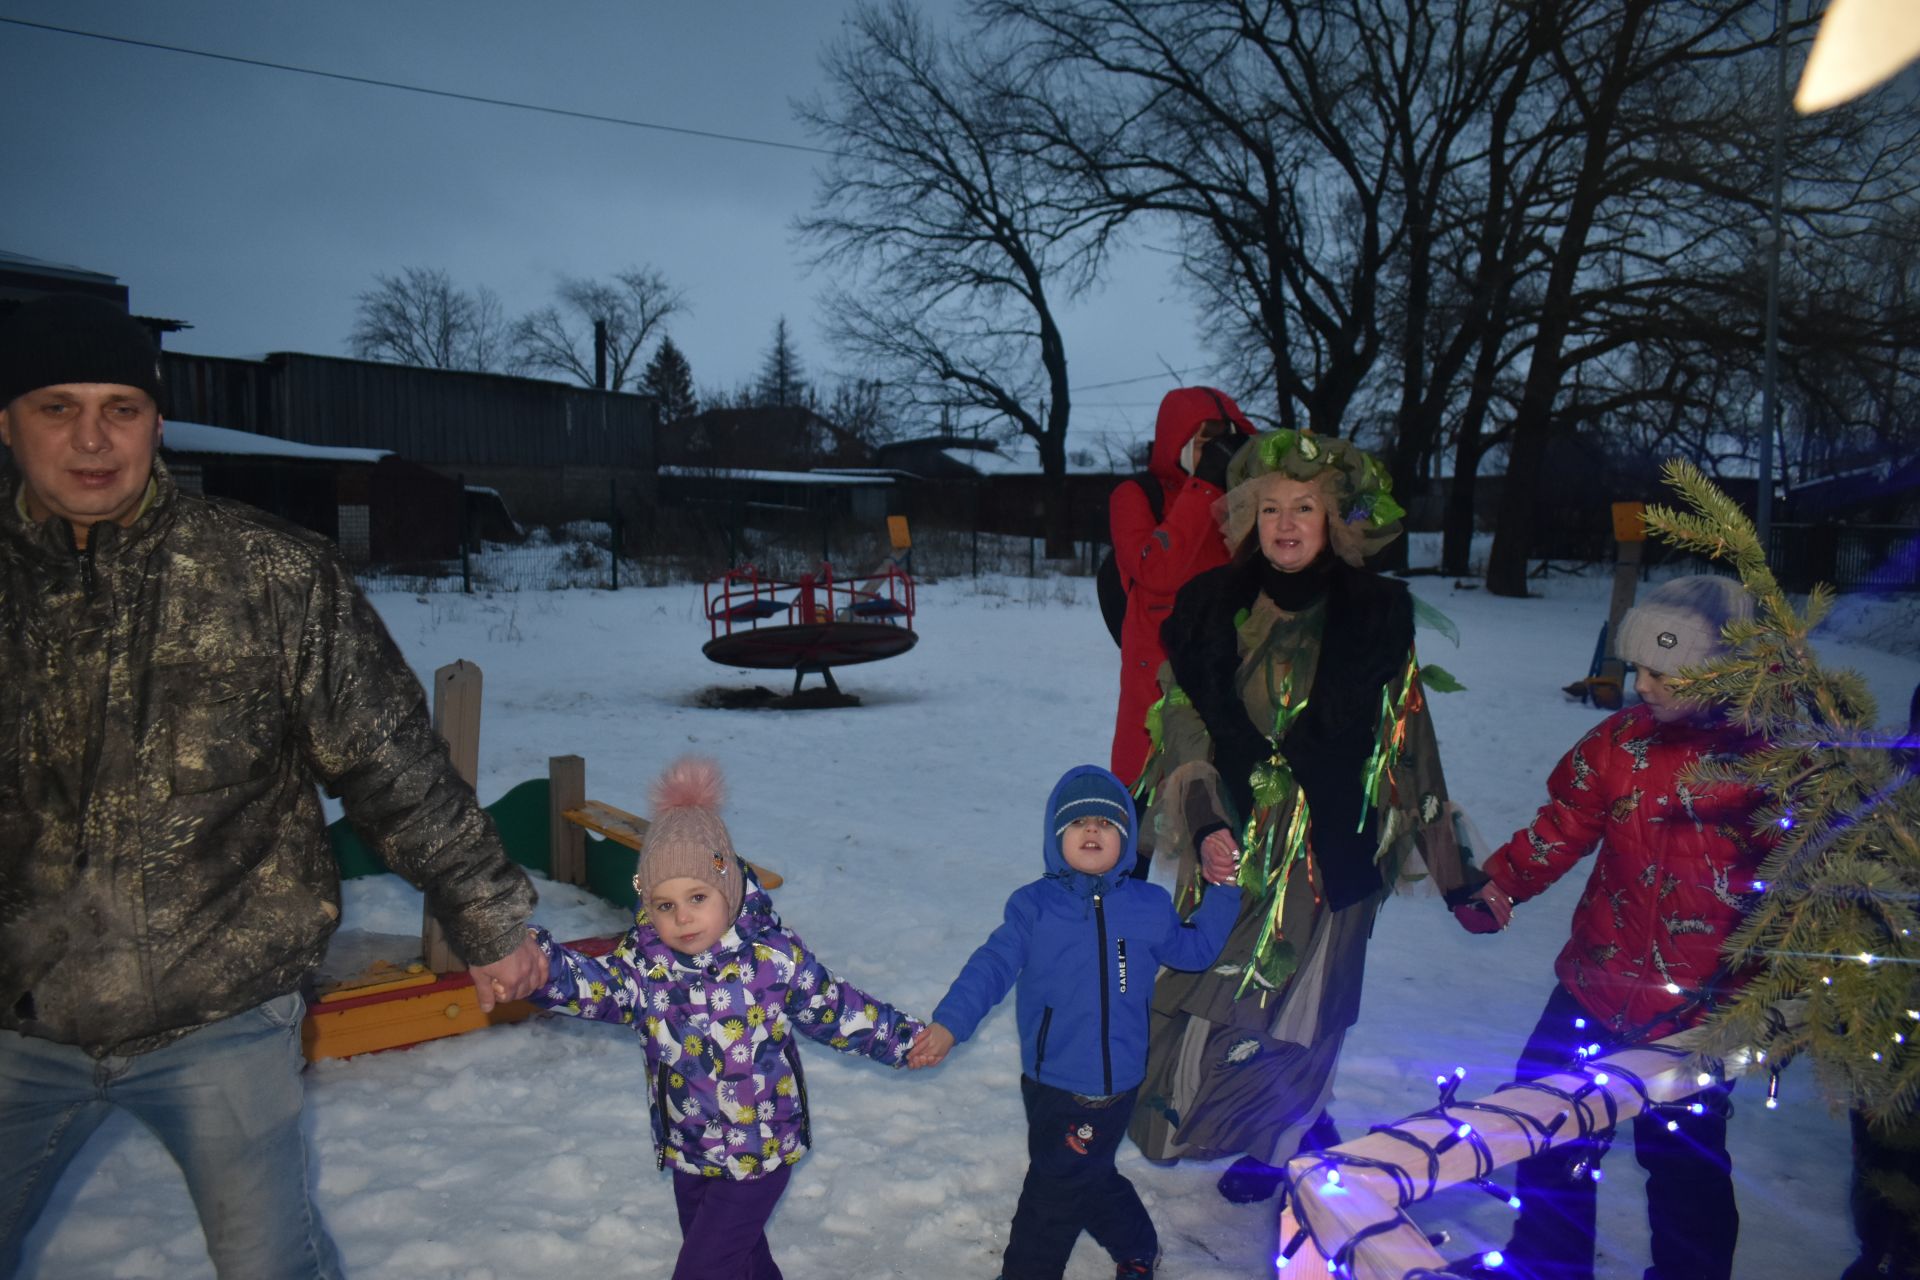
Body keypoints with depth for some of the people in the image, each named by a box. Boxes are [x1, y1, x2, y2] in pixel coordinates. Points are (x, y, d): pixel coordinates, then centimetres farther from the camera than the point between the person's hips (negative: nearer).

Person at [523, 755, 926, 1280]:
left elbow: (835, 1009, -4)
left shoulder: (775, 957, -17)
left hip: (758, 1155, -4)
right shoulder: (643, 964, -12)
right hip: (688, 1155, 4)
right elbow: (589, 985, -29)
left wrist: (905, 1039, 1)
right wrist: (538, 961, -49)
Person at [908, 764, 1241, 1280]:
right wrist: (948, 1023, -23)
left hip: (1110, 1086, 0)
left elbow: (1194, 949, 16)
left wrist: (1223, 891, 6)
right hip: (1047, 1079, 0)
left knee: (1057, 1184, 10)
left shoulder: (1150, 907, 1)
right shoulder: (1033, 906, -5)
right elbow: (993, 964, -11)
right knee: (1089, 1178, 16)